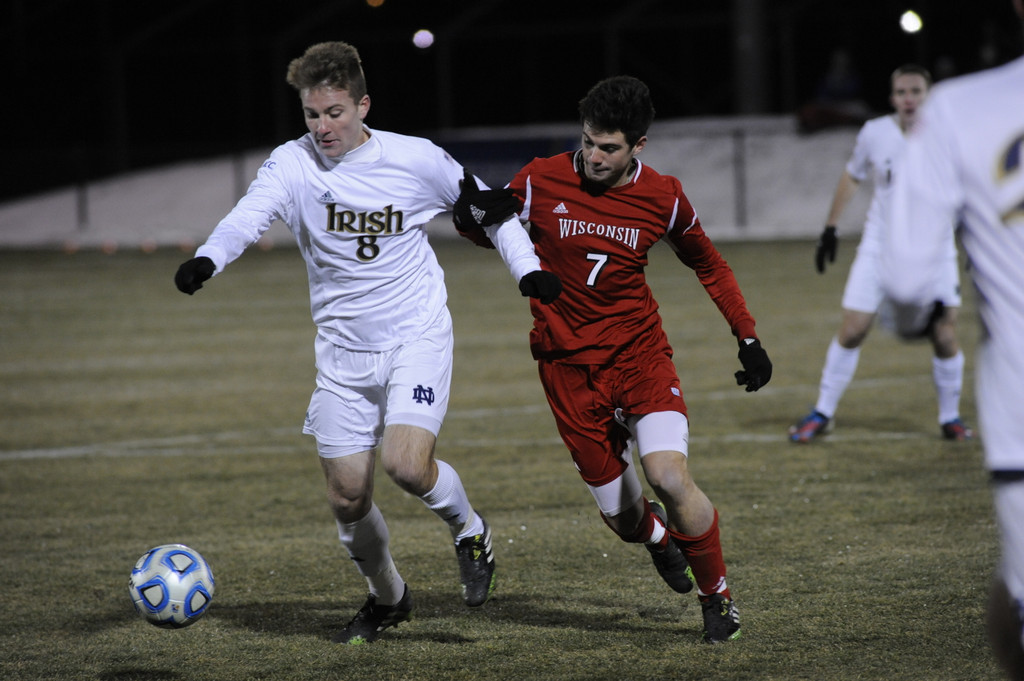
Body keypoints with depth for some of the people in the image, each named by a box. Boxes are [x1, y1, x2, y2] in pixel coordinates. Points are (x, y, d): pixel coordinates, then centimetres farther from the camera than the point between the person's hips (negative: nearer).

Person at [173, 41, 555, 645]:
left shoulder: (417, 160, -9)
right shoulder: (293, 165, -9)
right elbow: (249, 216, -27)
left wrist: (531, 273, -1)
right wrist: (208, 260, -47)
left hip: (417, 336, -3)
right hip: (343, 349, 3)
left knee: (406, 463, -24)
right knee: (348, 497, 4)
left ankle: (469, 529, 9)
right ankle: (388, 598, 32)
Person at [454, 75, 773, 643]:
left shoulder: (663, 199, -4)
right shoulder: (542, 182, -7)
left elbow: (708, 264, 14)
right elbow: (486, 228, 8)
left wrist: (748, 338, 11)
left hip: (639, 354, 0)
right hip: (568, 367, 1)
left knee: (670, 478, -24)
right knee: (625, 518, 0)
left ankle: (717, 596, 0)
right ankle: (661, 538, 40)